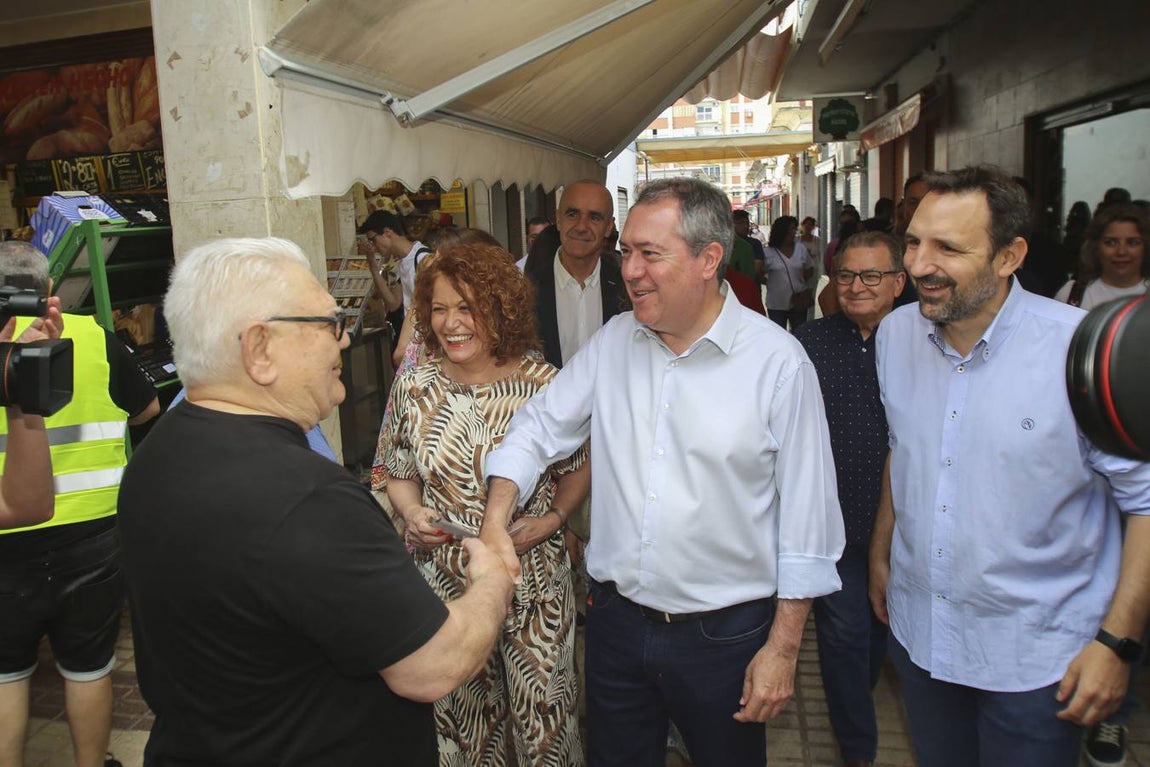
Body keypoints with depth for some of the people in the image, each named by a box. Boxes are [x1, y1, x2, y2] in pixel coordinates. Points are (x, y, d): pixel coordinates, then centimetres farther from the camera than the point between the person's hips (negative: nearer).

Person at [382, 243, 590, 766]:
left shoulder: (543, 384, -10)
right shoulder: (413, 388, -3)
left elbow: (577, 469, 2)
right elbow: (400, 476, 9)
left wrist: (551, 519, -14)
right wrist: (413, 515, -10)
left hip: (533, 581, -1)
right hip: (445, 582, 2)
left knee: (542, 719, 13)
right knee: (462, 719, 18)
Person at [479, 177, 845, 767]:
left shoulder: (777, 360, -13)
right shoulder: (612, 342, 0)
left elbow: (805, 516, -10)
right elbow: (541, 426, 6)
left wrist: (783, 648, -9)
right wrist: (495, 521, -10)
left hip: (725, 632, -3)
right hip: (615, 620, 4)